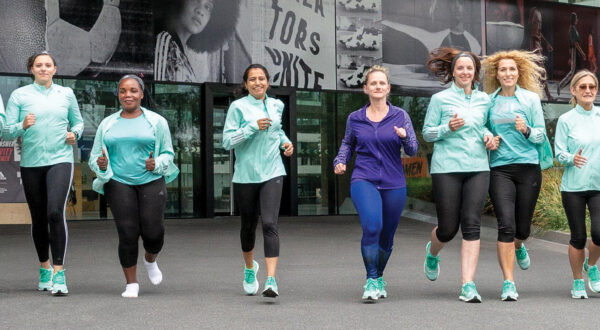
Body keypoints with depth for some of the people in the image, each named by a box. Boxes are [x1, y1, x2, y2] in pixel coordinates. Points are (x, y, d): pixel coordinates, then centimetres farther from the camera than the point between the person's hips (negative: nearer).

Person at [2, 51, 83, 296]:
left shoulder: (66, 94, 8)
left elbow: (78, 122, 21)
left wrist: (74, 133, -1)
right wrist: (23, 126, -18)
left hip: (60, 160, -1)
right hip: (31, 163, 1)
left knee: (55, 213, -18)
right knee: (38, 219, 9)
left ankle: (58, 273, -16)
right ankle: (45, 268, 28)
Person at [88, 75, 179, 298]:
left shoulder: (156, 122, 7)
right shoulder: (107, 124, 12)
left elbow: (168, 153, 9)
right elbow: (94, 156, 14)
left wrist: (157, 164, -12)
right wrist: (100, 165, -9)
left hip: (151, 181, 0)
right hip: (119, 182, 1)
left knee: (153, 231, -9)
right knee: (127, 233, -8)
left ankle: (151, 261, 27)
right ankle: (131, 284, 6)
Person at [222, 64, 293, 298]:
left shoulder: (276, 105, 9)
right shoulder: (238, 107, -4)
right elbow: (227, 141, -10)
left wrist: (285, 141, 10)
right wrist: (253, 127, -18)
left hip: (272, 173, 1)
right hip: (245, 175, -1)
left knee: (269, 224, -14)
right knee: (248, 225, 13)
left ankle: (271, 280, -18)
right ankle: (250, 269, 40)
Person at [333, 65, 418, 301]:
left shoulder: (400, 116, 3)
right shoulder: (355, 118, 5)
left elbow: (413, 151, 0)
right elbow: (348, 143, 22)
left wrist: (404, 136, -20)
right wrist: (340, 161, 3)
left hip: (394, 184, 1)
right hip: (364, 181, -1)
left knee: (386, 236, 10)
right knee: (372, 227, -25)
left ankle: (379, 278, 36)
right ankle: (371, 281, -12)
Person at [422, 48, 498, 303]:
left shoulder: (484, 100, 13)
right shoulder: (440, 99, 2)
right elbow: (427, 133, 4)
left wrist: (489, 137, 5)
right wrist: (448, 128, -14)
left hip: (478, 168, 3)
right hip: (446, 168, -2)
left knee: (471, 225, -9)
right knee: (448, 228, 1)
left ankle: (468, 285, -8)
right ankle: (432, 253, 38)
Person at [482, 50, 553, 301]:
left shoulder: (531, 98, 4)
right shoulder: (489, 101, 9)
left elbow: (541, 135, 3)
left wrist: (527, 130, -17)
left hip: (528, 166, 0)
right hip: (500, 169, 0)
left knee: (522, 227, 6)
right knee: (506, 225, -13)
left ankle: (518, 247, 45)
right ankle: (509, 283, -10)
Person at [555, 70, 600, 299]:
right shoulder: (566, 120, 0)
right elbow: (559, 153, -3)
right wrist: (572, 159, -23)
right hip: (574, 186, -1)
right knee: (578, 237, 3)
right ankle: (578, 282, 21)